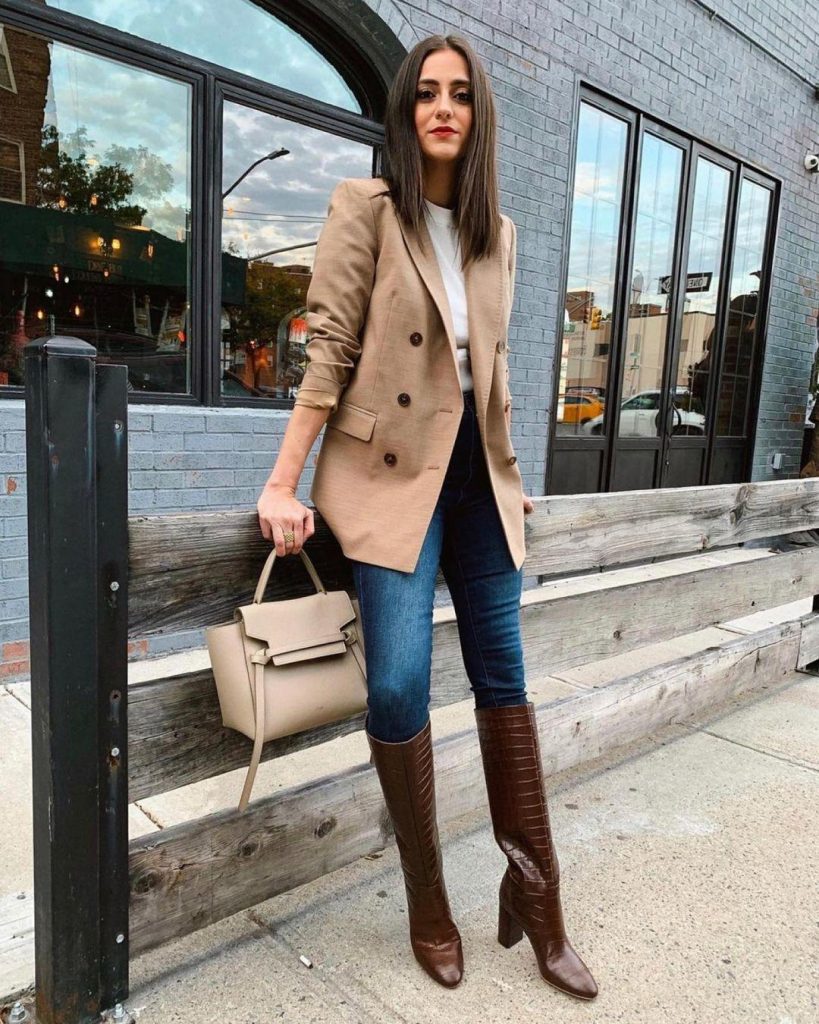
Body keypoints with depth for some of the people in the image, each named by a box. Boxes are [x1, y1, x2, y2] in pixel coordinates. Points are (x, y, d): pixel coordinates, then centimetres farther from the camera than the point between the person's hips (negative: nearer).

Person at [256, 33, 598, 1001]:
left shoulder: (498, 232, 15)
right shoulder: (364, 207, 0)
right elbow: (328, 348, -7)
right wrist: (284, 483, -12)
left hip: (476, 469, 5)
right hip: (392, 467, -5)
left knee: (504, 676, 7)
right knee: (398, 686, -10)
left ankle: (535, 898, 22)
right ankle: (428, 905, 14)